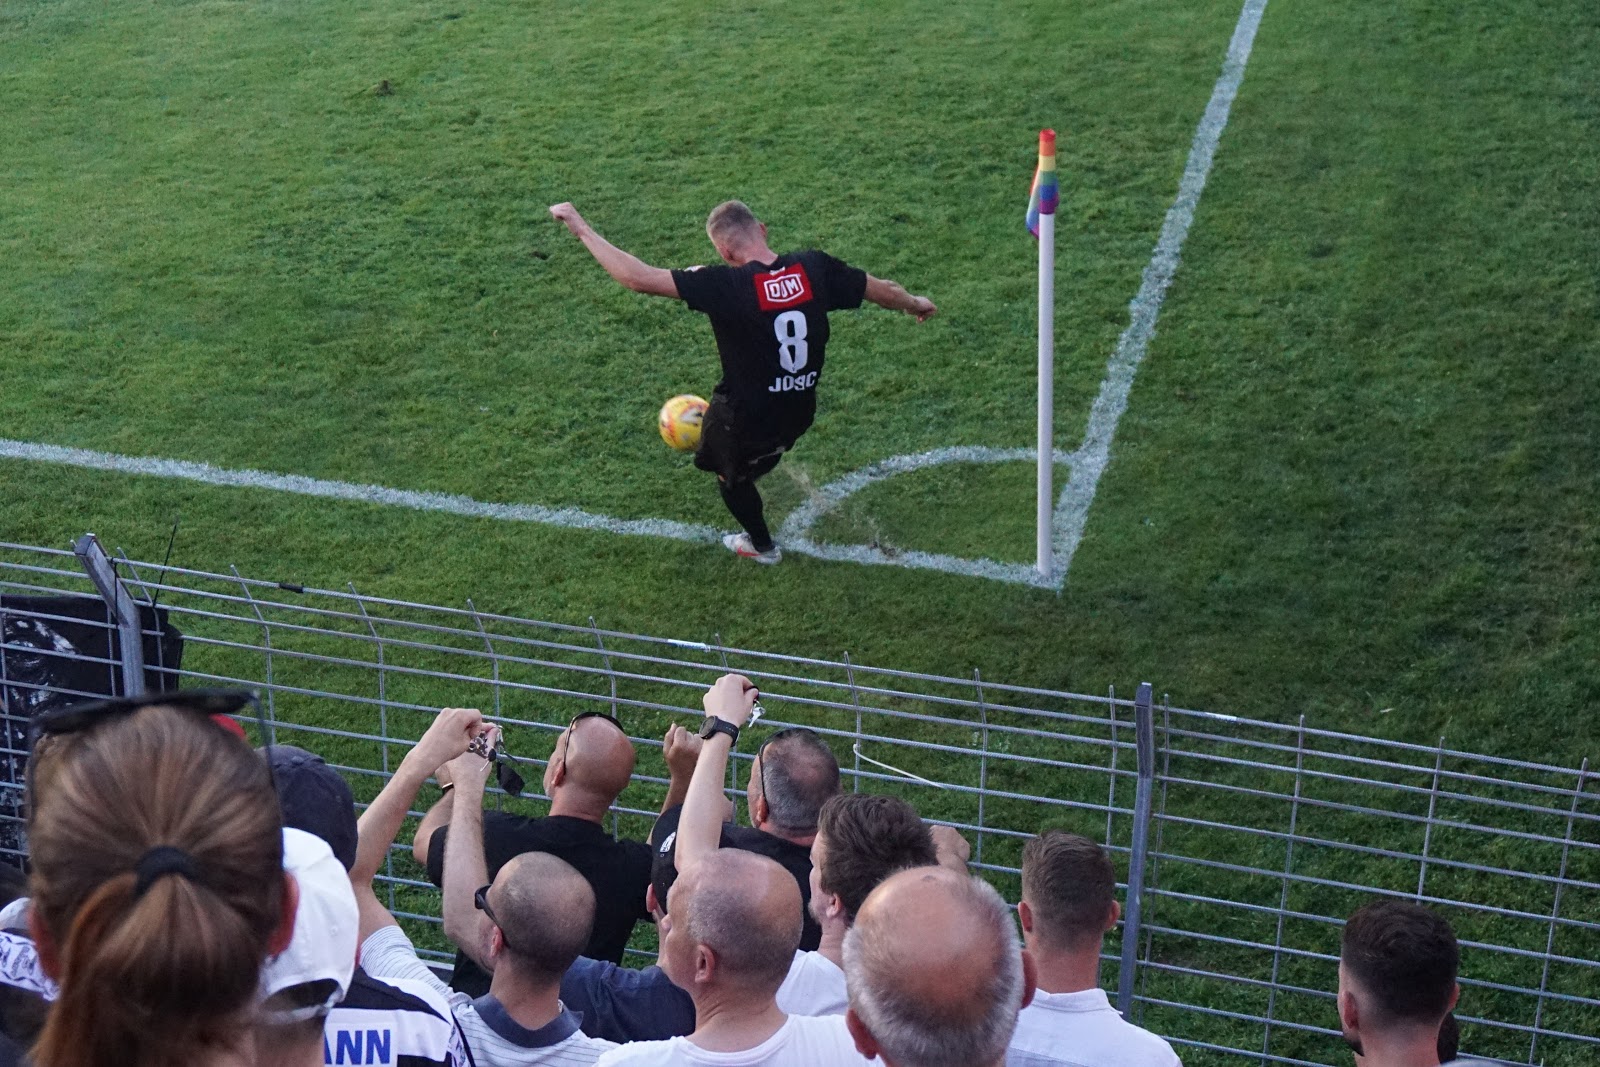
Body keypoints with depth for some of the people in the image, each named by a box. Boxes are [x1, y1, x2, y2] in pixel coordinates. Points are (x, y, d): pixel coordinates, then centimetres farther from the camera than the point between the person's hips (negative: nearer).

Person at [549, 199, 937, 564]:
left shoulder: (724, 286, -30)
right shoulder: (813, 268, -15)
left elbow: (636, 278, -32)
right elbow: (881, 289, 1)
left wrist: (580, 227, -22)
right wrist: (916, 304, 24)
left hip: (746, 420, -4)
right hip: (800, 413, 4)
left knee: (730, 473, 29)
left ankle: (761, 545, 51)